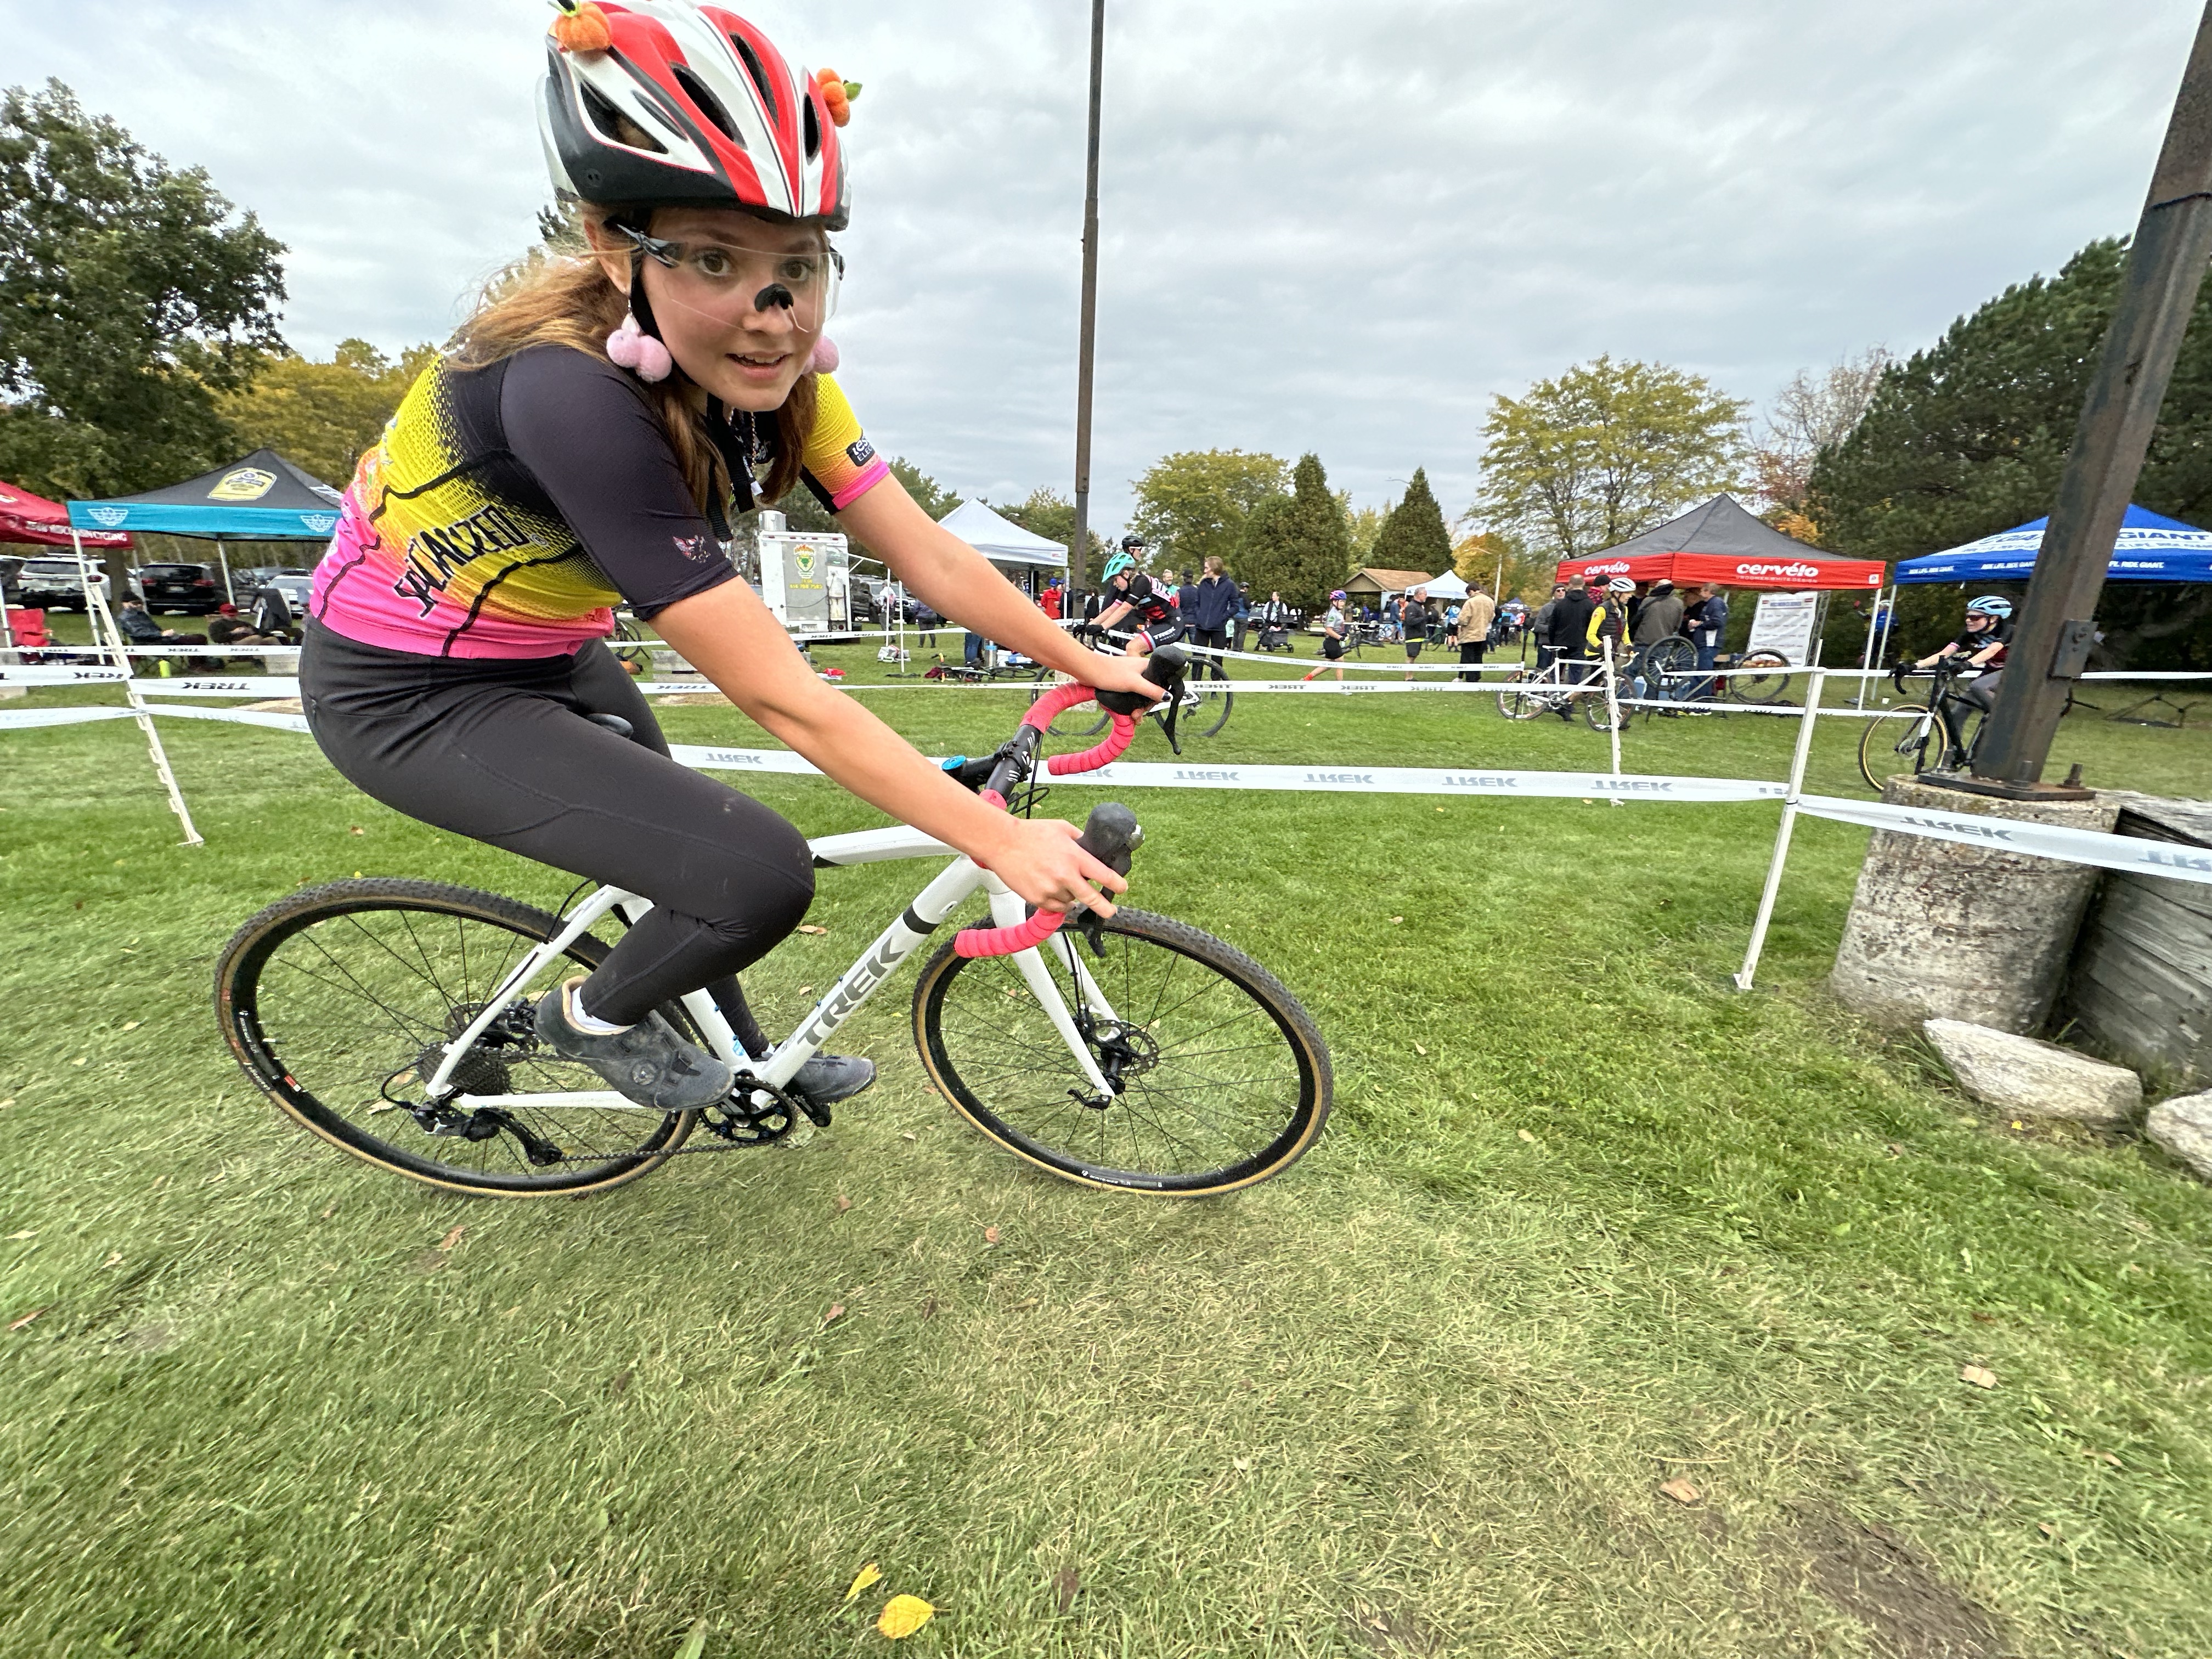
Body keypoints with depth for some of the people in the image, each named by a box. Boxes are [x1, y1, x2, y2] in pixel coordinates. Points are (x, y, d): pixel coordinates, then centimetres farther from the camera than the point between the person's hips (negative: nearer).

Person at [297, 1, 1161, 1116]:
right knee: (760, 878, -20)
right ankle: (592, 1017, 13)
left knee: (690, 864, 18)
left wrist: (1092, 666, -9)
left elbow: (933, 560, -11)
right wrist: (1002, 842, -34)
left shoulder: (770, 378, -13)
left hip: (551, 661, 7)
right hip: (409, 692, -7)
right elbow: (778, 697, -37)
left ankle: (751, 1071, 45)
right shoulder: (571, 394, -34)